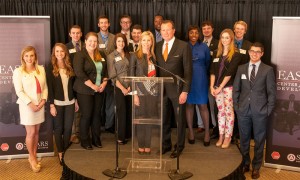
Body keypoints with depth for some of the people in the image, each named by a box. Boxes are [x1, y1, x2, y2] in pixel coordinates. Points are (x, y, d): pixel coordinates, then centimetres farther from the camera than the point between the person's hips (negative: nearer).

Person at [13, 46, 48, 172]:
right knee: (31, 133, 0)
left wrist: (43, 100, -8)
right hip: (27, 106, -4)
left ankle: (34, 156, 24)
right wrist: (30, 104, -16)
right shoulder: (18, 71, -7)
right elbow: (19, 91, -11)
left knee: (36, 132, 11)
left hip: (40, 105, 4)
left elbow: (45, 87, 6)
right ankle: (32, 158, 18)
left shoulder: (41, 69, 6)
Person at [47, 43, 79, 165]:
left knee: (68, 127, 7)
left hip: (70, 102, 3)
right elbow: (50, 88, -7)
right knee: (58, 128, 7)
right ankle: (60, 153, 19)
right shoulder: (51, 68, -4)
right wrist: (51, 105, -12)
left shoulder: (70, 67, 5)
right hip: (57, 103, -3)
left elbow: (74, 85, 9)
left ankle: (66, 151, 22)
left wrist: (76, 100, 8)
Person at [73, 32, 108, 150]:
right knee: (86, 115, 0)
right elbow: (79, 73, -19)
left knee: (97, 114, 10)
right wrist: (93, 86, -18)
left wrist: (104, 83, -2)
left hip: (99, 90, 6)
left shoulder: (100, 55, 12)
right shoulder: (80, 55, -8)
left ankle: (96, 139, 23)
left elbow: (105, 70, 15)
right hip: (85, 91, -6)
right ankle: (85, 141, 14)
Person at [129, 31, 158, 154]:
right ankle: (141, 145, 16)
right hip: (140, 92, -3)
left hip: (152, 92, 3)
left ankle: (148, 145, 17)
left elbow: (156, 75, 12)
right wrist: (134, 94, -11)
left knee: (150, 119, 7)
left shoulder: (153, 56, 9)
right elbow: (131, 76, -5)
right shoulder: (135, 56, -2)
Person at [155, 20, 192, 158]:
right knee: (163, 119, 11)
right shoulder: (157, 46, 6)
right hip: (161, 89, 4)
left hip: (177, 89, -4)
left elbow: (188, 70, -8)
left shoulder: (183, 46, -7)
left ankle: (179, 146, 26)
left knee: (179, 119, 10)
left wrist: (185, 91, -13)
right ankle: (166, 144, 28)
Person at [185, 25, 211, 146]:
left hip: (200, 79, 0)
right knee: (189, 104, 6)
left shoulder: (204, 47, 3)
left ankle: (207, 132, 8)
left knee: (203, 105, -1)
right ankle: (190, 131, 17)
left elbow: (208, 63, 11)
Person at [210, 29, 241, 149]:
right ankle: (221, 136, 18)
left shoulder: (235, 55, -5)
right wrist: (212, 86, -4)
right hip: (217, 87, 5)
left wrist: (220, 87, -13)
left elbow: (229, 73, -11)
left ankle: (228, 137, 9)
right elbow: (213, 71, 6)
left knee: (228, 111, 0)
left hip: (229, 87, -4)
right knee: (221, 111, 10)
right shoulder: (216, 54, 10)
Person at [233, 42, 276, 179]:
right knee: (244, 139, 12)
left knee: (259, 140, 8)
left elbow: (271, 92, -2)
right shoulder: (241, 68, 7)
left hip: (260, 111, -2)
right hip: (243, 110, 2)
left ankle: (256, 167, 22)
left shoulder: (268, 70, -1)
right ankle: (245, 164, 28)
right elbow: (236, 89, 8)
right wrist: (236, 106, 2)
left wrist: (268, 110, -7)